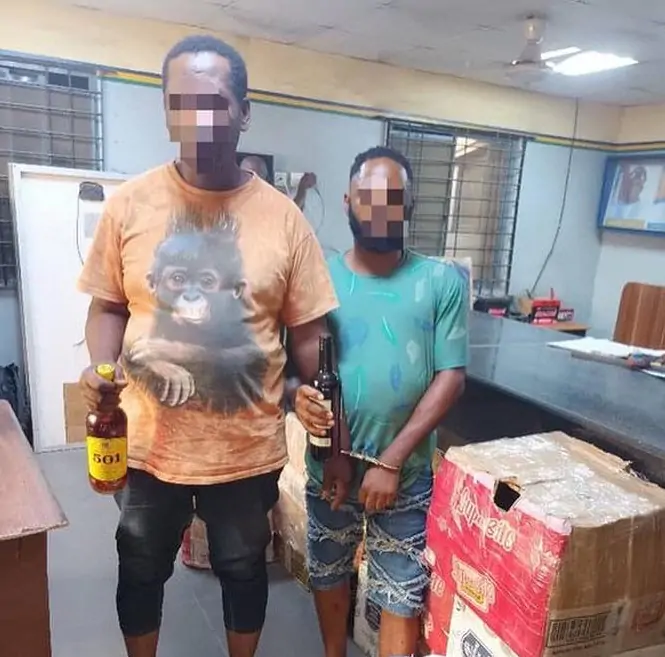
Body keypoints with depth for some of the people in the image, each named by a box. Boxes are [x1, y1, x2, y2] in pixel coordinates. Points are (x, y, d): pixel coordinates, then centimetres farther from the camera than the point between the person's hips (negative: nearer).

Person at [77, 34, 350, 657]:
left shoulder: (283, 217, -8)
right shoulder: (129, 204, -6)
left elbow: (308, 334, -4)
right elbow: (108, 306, 4)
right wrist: (100, 369, -17)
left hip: (248, 447, 0)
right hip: (149, 444, 1)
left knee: (243, 569, 22)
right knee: (140, 572, 23)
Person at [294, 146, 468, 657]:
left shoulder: (443, 282, -7)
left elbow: (451, 377, -9)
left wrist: (391, 460, -15)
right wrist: (298, 395, -27)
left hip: (407, 472, -1)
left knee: (403, 597, 13)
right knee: (329, 575, 24)